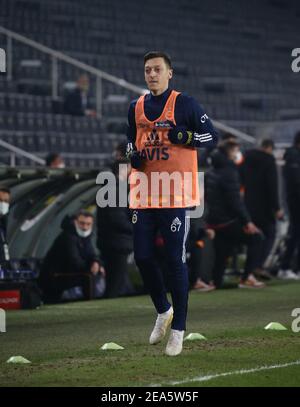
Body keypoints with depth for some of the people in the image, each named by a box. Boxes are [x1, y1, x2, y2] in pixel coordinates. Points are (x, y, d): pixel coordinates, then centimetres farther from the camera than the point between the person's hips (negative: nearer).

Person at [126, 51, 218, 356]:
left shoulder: (184, 104, -2)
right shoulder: (136, 108, 14)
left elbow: (211, 137, -3)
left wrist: (181, 136, -19)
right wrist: (133, 155, 3)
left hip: (175, 194, -5)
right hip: (143, 194, 5)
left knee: (175, 260, -5)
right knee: (142, 257, 4)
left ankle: (178, 329, 3)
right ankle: (163, 311, 29)